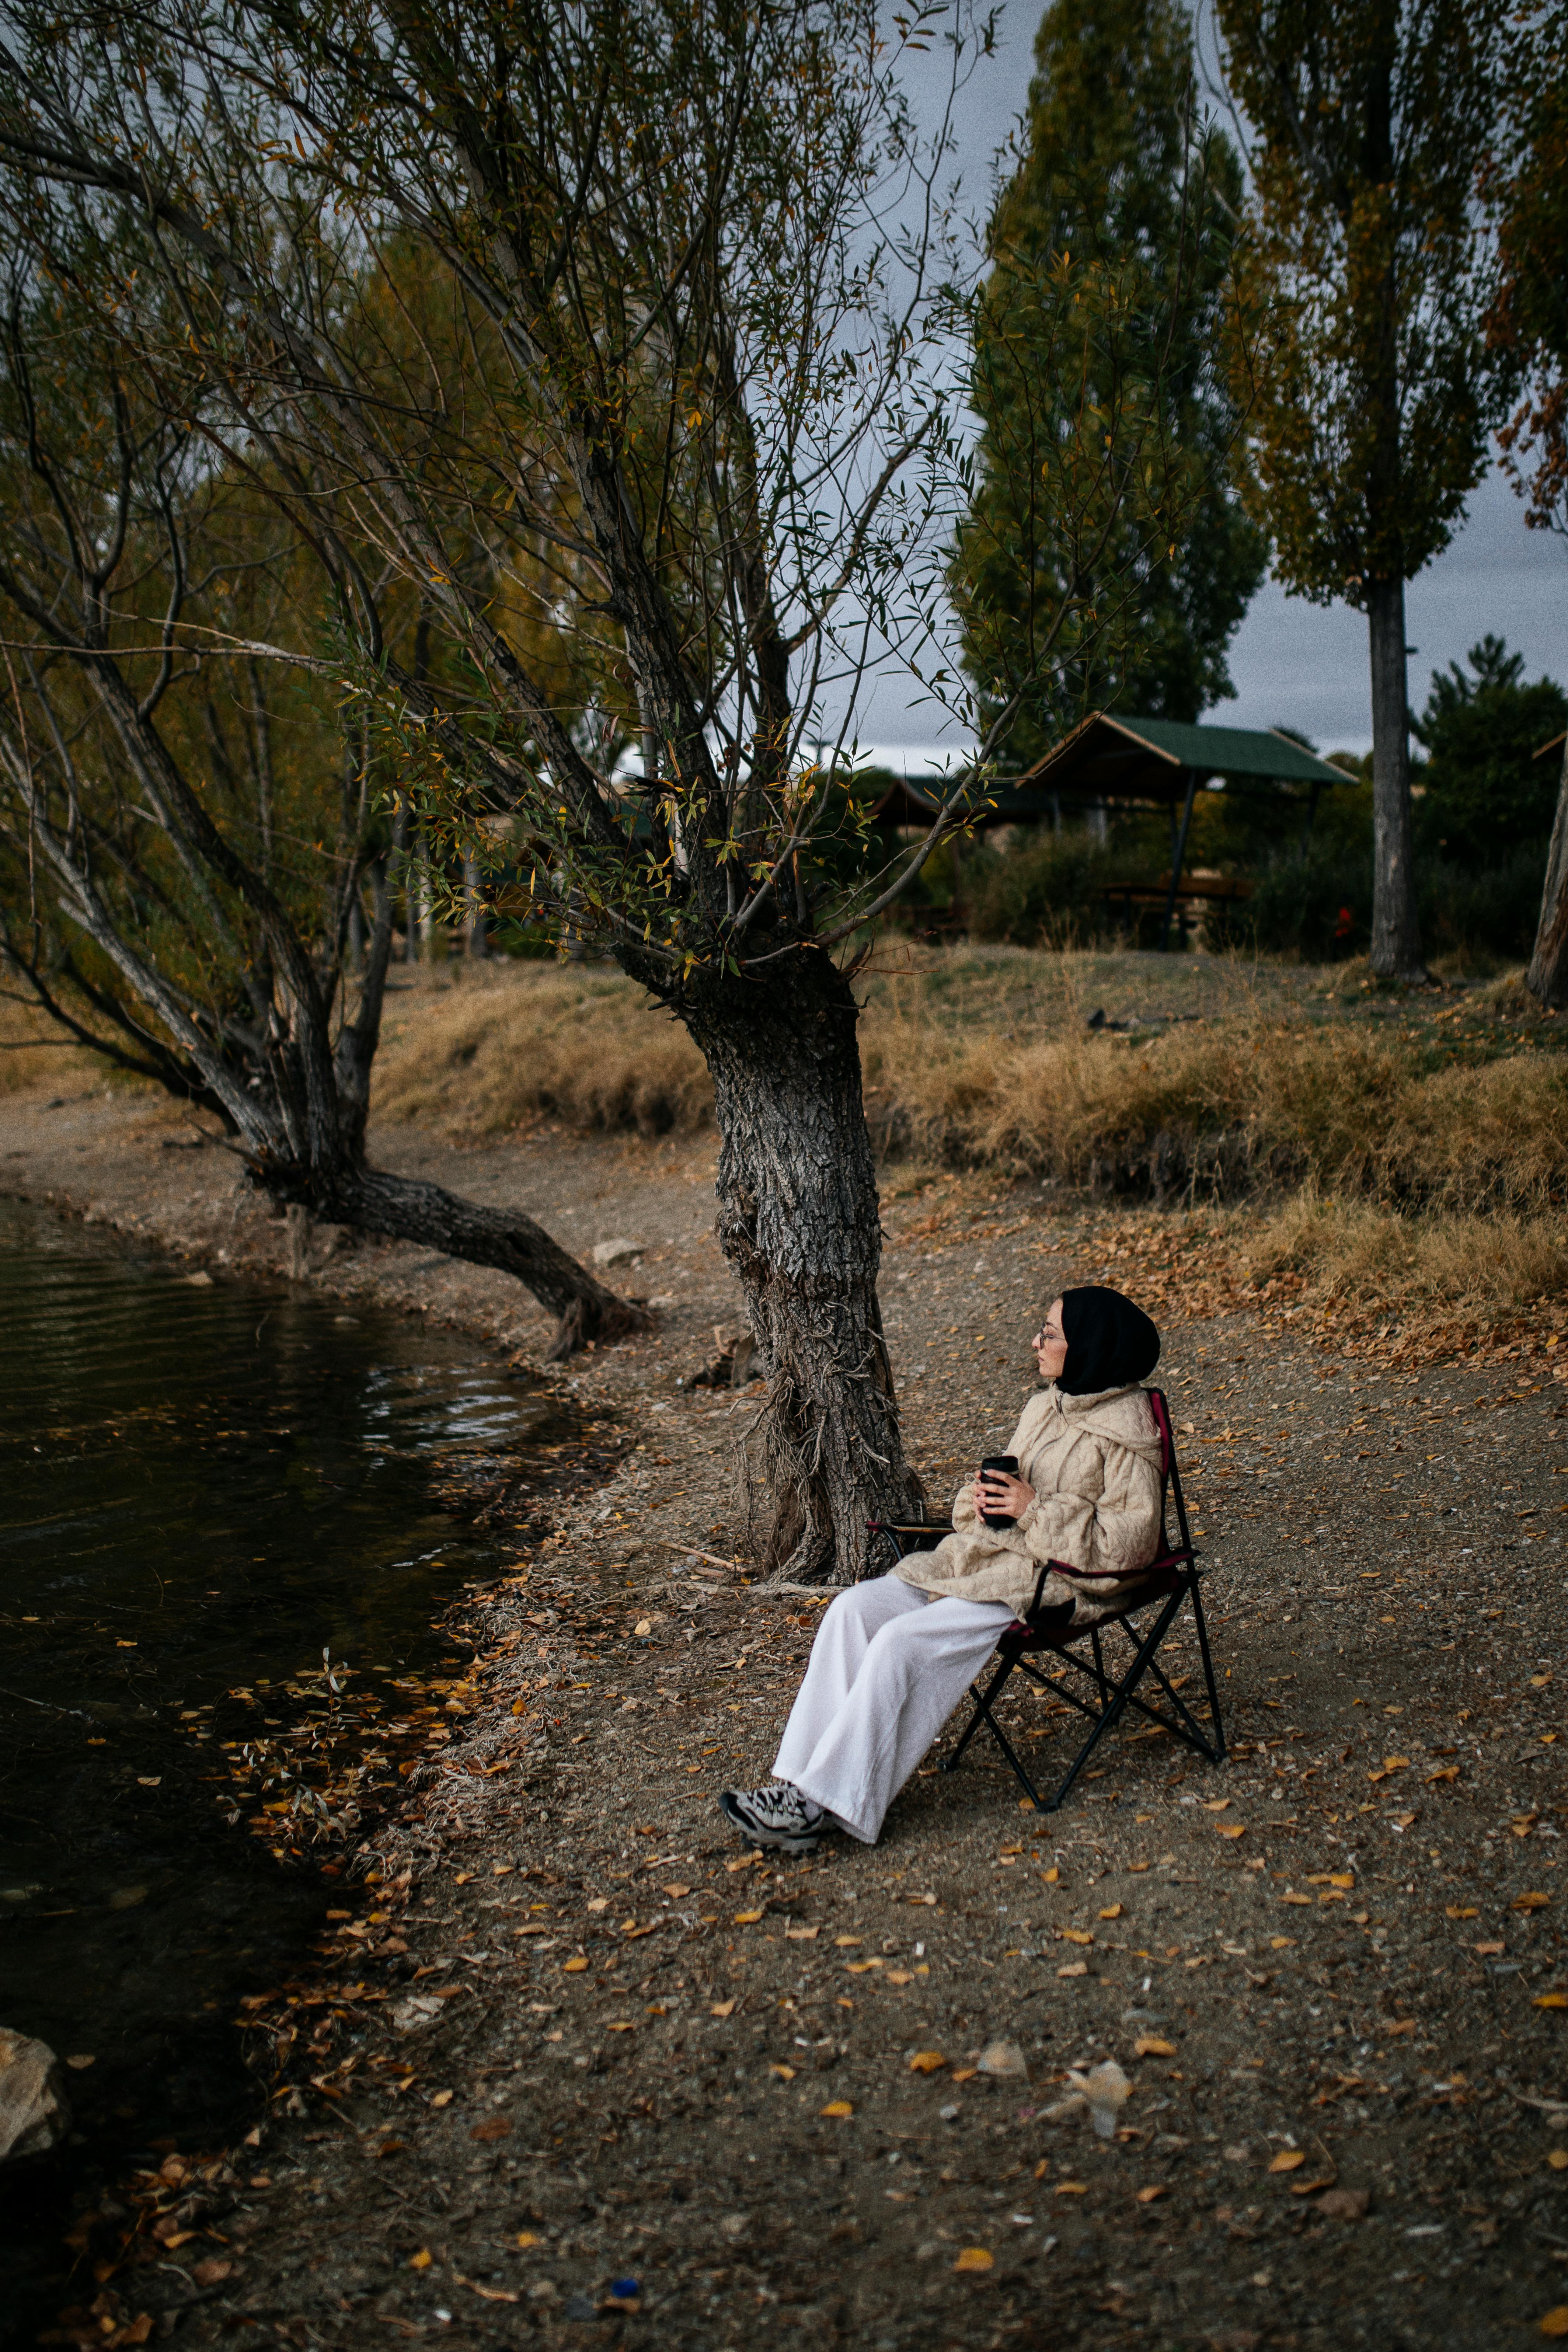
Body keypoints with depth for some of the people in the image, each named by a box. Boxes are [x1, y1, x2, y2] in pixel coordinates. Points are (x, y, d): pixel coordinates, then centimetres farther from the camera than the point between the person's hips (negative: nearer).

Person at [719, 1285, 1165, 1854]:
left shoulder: (1127, 1433, -12)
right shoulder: (1046, 1406, 13)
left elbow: (1129, 1543, -17)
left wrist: (1035, 1509, -19)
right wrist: (981, 1497, -2)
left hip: (1056, 1585, -8)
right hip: (984, 1556, 8)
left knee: (902, 1641, -26)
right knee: (854, 1609, -13)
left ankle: (826, 1802, -19)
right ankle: (797, 1781, -17)